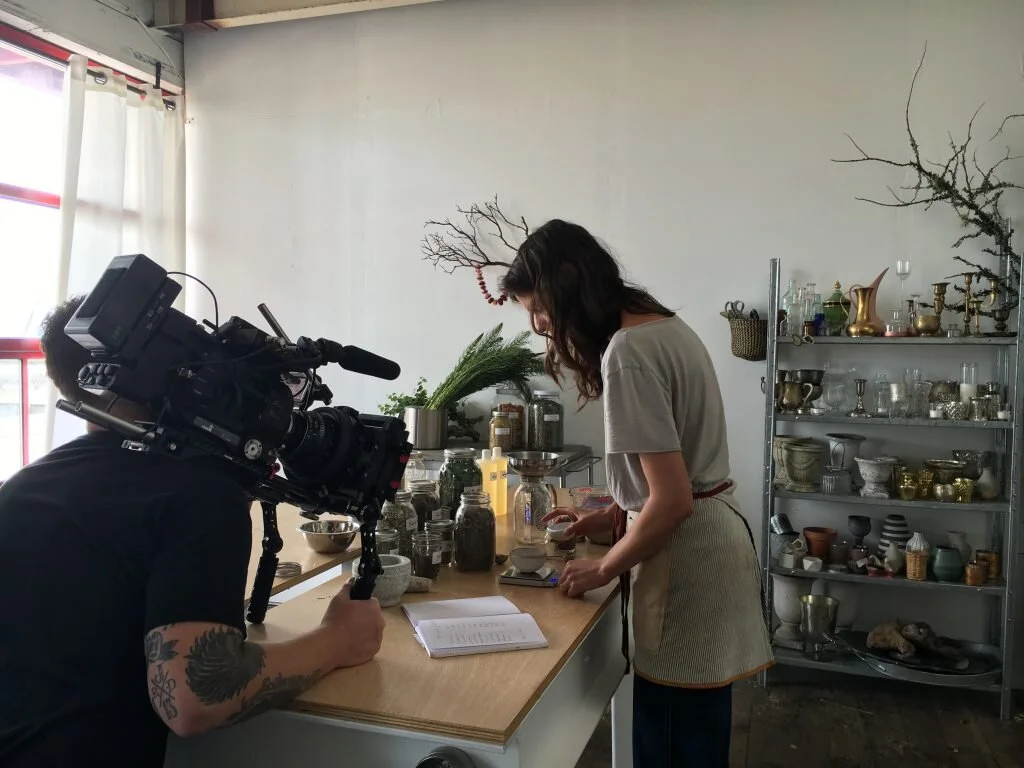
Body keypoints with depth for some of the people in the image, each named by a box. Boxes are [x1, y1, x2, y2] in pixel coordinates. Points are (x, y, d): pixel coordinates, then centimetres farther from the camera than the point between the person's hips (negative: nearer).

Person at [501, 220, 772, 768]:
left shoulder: (627, 351, -22)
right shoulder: (664, 325, 8)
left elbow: (672, 500, -25)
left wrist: (603, 568, -12)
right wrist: (609, 516, 14)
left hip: (685, 557, -9)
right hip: (712, 538, 9)